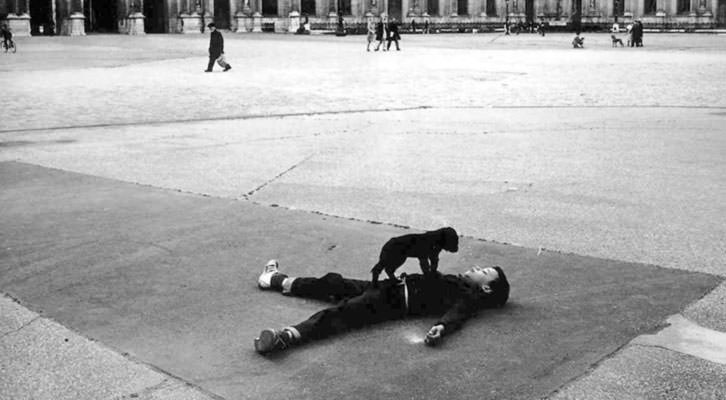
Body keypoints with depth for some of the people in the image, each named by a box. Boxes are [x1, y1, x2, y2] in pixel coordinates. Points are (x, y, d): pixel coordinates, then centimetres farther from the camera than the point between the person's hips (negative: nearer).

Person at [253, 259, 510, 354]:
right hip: (391, 287, 9)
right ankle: (277, 280, 31)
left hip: (396, 301, -9)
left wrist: (441, 328, -43)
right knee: (334, 284, 16)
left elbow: (456, 314, -25)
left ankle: (288, 336, -40)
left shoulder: (469, 298, -5)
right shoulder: (459, 283, 22)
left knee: (343, 312, -28)